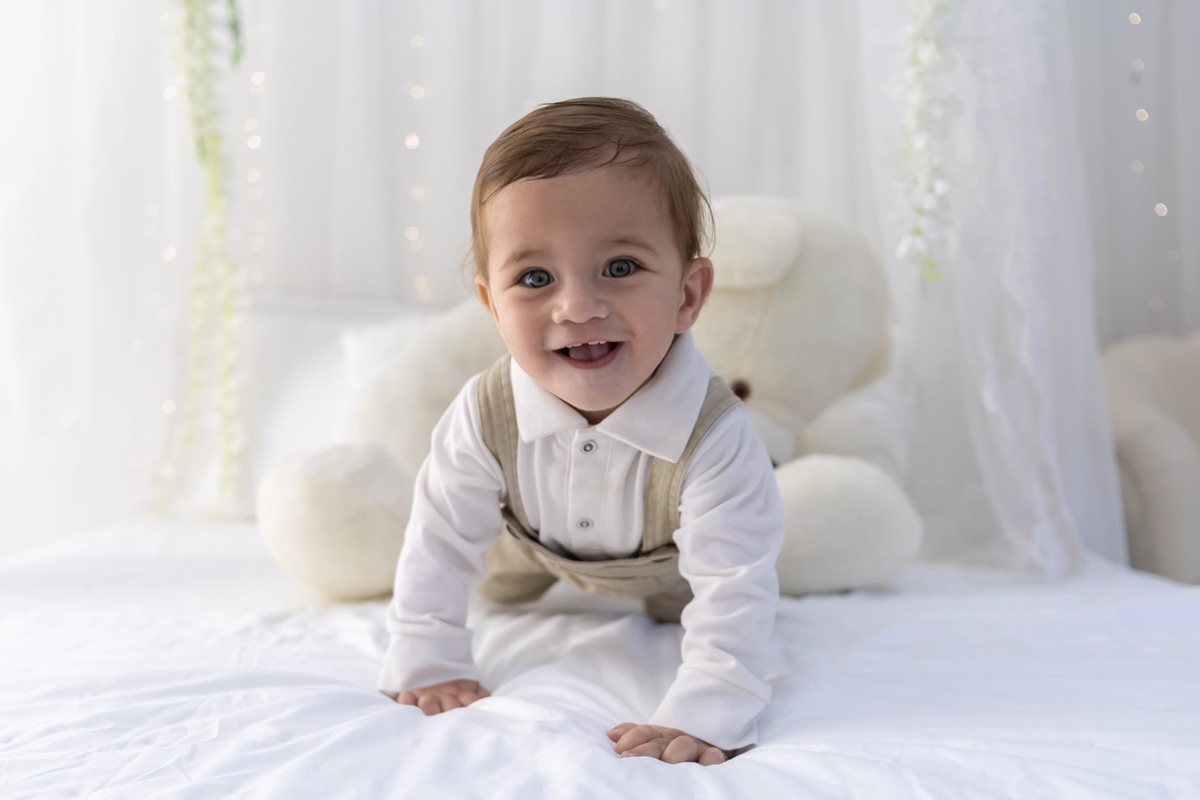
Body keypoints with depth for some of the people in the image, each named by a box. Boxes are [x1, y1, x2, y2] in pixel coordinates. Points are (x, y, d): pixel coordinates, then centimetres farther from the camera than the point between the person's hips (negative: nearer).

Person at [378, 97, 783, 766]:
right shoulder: (485, 416, -37)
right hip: (539, 544, 2)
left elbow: (733, 599, -44)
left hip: (668, 567, -2)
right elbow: (438, 544, -23)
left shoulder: (715, 438, -46)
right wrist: (428, 668, -24)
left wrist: (700, 718, -53)